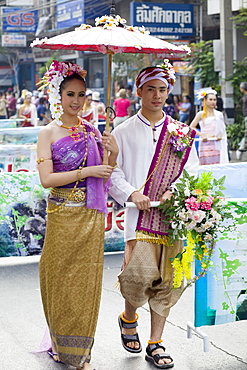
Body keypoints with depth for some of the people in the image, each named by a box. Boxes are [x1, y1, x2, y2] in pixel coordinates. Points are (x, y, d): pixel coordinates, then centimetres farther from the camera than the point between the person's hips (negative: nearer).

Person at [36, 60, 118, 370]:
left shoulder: (91, 131, 10)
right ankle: (60, 344, 22)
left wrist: (112, 154, -6)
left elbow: (104, 178, 12)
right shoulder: (48, 132, -1)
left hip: (91, 216, 3)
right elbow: (46, 179, -10)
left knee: (86, 279, 4)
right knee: (60, 278, 4)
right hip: (62, 216, -3)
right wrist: (86, 172, -14)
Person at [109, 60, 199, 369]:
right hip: (140, 213, -3)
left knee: (167, 280, 3)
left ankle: (155, 344, 15)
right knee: (140, 273, -16)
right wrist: (131, 194, -11)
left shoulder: (181, 132, 13)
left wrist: (175, 192, -7)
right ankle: (128, 318, 16)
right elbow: (111, 171, 4)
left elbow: (193, 173, 10)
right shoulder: (124, 132, 8)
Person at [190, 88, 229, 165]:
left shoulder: (219, 114, 10)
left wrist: (220, 134, -2)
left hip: (216, 144, 3)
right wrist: (201, 135, -9)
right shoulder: (201, 114, 2)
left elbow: (223, 128, 18)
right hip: (205, 144, -3)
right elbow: (191, 127, 4)